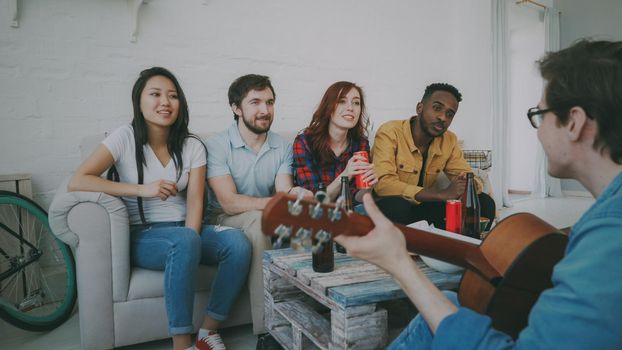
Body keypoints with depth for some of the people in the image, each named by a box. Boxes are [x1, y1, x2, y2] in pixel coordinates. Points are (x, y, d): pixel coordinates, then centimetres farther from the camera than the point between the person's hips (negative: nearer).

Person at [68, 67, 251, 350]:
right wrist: (142, 189, -19)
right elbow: (77, 182, -12)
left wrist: (189, 246, -20)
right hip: (142, 235, -3)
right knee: (184, 241, -37)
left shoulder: (192, 146, 5)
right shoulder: (125, 139, -3)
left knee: (237, 242, -26)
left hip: (185, 230, 3)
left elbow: (195, 202, -3)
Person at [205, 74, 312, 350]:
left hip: (267, 223, 4)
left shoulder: (282, 147, 3)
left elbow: (284, 193, -8)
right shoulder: (217, 145, -11)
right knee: (258, 219, -35)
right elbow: (229, 202, -21)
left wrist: (294, 198, -34)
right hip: (227, 222, -3)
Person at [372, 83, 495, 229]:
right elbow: (383, 184, -30)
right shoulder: (390, 133, -18)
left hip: (423, 206, 5)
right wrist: (441, 194, -33)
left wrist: (469, 184, -24)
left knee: (485, 203, -8)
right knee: (396, 205, -39)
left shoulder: (450, 140, 0)